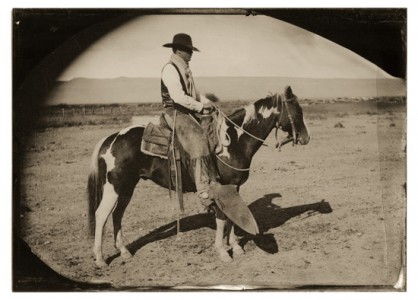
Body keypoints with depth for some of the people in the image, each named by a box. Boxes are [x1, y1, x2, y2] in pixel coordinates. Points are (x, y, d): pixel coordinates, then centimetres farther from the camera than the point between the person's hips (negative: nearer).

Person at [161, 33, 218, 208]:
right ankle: (204, 192, -34)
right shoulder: (170, 69, -11)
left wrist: (206, 102, 7)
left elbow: (194, 93, 26)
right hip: (175, 113, -10)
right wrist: (201, 106, -15)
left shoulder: (185, 69, 18)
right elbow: (178, 96, -21)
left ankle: (215, 181, 9)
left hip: (189, 112, 10)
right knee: (197, 138, -29)